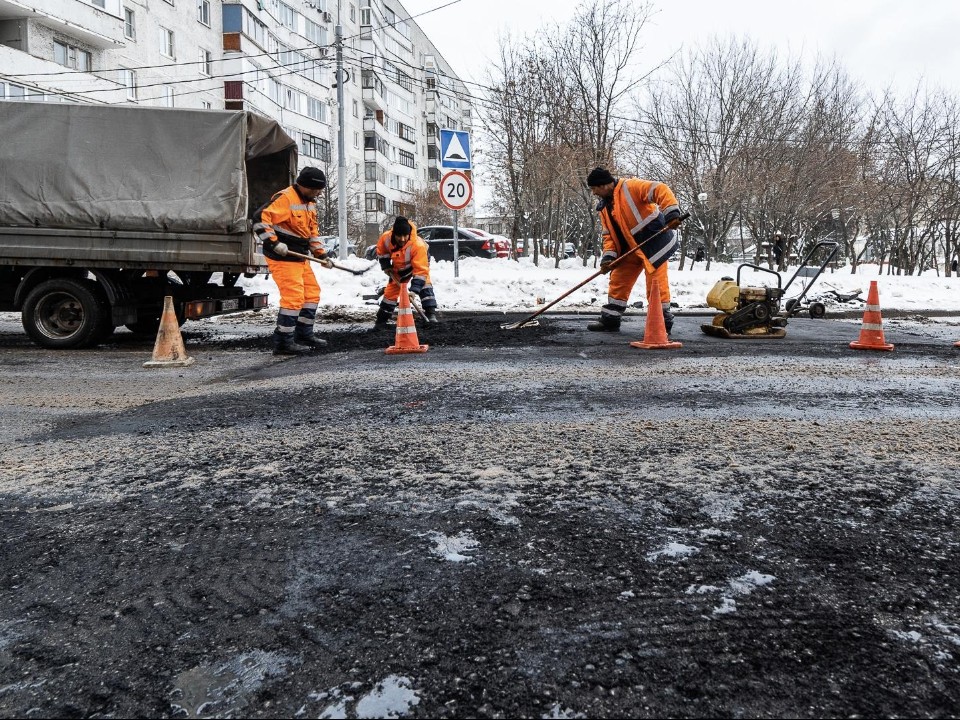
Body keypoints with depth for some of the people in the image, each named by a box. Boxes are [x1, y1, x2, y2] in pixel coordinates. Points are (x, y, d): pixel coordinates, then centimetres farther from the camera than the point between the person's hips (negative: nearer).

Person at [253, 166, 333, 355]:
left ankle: (304, 334, 26)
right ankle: (283, 343, -5)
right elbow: (260, 219, -24)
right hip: (283, 258, -10)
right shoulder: (285, 198, -17)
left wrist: (321, 254, 14)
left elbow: (313, 230, 21)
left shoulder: (309, 202, 14)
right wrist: (273, 243, -26)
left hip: (300, 257, 10)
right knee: (293, 297, -13)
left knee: (312, 292, 14)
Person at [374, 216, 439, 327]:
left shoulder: (418, 245, -44)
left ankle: (431, 314, -30)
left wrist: (414, 290, -49)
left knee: (424, 282, -28)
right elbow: (381, 251, -5)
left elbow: (421, 270, -44)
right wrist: (386, 266, -10)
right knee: (392, 289, 5)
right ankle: (382, 319, 18)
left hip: (420, 261, -4)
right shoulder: (386, 238, -32)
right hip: (399, 266, 4)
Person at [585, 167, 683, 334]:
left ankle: (663, 323, 5)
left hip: (654, 240, -8)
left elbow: (660, 190, -24)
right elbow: (609, 234, 11)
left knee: (656, 283, -6)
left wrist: (671, 213, -35)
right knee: (618, 281, 9)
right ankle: (610, 320, 19)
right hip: (631, 248, 9)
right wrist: (608, 257, -4)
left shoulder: (630, 187, -15)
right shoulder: (604, 207, 12)